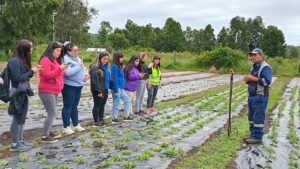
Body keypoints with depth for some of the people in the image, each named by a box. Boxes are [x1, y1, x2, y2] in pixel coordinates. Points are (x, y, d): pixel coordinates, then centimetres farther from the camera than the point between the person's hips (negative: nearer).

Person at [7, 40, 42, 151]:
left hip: (23, 94, 9)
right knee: (17, 119, -1)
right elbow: (18, 78, -20)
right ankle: (15, 144, 9)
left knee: (21, 119, 16)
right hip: (17, 95, -9)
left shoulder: (23, 60, 11)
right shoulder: (14, 61, -17)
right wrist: (31, 72, -14)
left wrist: (33, 70, 0)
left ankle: (20, 140, 26)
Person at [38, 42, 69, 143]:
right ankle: (45, 136, -4)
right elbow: (46, 75, -21)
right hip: (47, 91, -9)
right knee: (52, 113, -10)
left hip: (54, 91, 9)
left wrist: (62, 69, 12)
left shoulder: (55, 61, 18)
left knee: (52, 113, 12)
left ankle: (48, 132, 21)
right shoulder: (45, 60, -11)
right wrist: (60, 68, -22)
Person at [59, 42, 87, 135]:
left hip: (78, 86, 8)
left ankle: (76, 125, 26)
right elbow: (67, 72, -28)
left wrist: (83, 78, 7)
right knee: (67, 107, 1)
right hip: (69, 86, -8)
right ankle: (66, 127, 10)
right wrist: (78, 66, -21)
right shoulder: (66, 59, -14)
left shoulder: (77, 58, 12)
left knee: (74, 106, 16)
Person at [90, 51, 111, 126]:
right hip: (98, 90, -8)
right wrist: (98, 91, -20)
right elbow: (95, 80, -18)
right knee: (97, 105, 2)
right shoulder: (95, 67, -14)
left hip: (105, 89, 8)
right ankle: (96, 121, 12)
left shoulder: (106, 66, 12)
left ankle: (101, 120, 25)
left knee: (102, 105, 14)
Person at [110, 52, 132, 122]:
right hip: (116, 88, -10)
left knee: (127, 100, 15)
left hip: (121, 88, 10)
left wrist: (122, 87, 16)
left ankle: (126, 116, 22)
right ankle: (115, 118, 13)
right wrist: (116, 91, -20)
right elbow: (114, 79, -19)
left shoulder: (119, 66, 12)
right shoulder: (114, 67, -16)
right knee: (116, 103, 1)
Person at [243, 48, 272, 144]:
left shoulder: (265, 67, -11)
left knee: (258, 117, -5)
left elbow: (267, 81, -23)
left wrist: (252, 78, -22)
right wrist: (247, 80, 0)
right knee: (251, 117, 13)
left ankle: (258, 137, 3)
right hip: (252, 96, 9)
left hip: (260, 97, -9)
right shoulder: (254, 67, 17)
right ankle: (253, 135, 22)